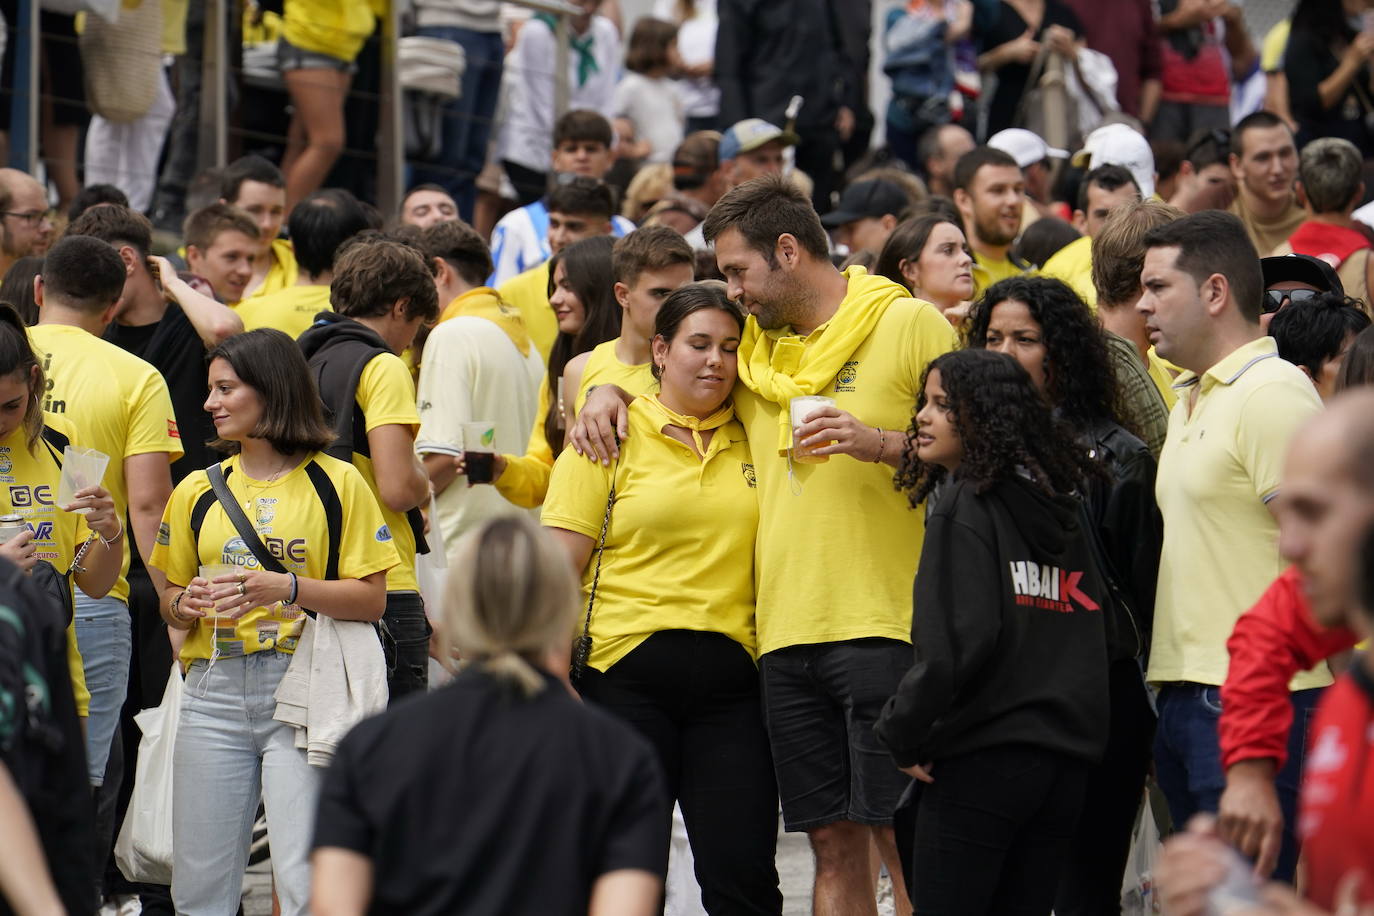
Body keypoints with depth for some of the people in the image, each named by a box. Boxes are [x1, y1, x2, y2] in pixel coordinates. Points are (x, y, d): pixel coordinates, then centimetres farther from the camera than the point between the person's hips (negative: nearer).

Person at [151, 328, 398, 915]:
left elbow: (371, 598, -3)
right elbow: (169, 599, 20)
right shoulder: (199, 491, 14)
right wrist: (187, 604, -4)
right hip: (215, 691, 4)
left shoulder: (336, 483, 2)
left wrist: (287, 589, -17)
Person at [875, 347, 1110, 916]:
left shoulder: (964, 506, -9)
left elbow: (955, 642, -18)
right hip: (1065, 761, 8)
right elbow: (1094, 610, 19)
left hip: (979, 762, -8)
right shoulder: (1063, 510, 15)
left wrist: (902, 736, -9)